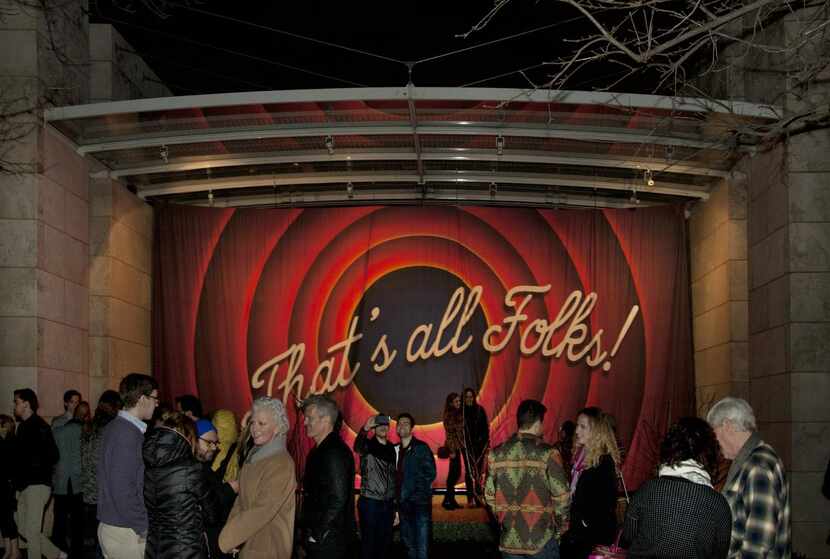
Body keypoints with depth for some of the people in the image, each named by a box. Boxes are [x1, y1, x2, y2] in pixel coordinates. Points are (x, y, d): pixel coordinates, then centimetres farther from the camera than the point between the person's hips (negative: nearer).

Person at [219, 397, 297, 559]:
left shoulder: (281, 463, -17)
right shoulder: (254, 455, 8)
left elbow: (262, 510, -21)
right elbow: (241, 499, 9)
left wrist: (226, 538, -18)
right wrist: (231, 533, -3)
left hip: (268, 546, -7)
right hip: (247, 542, 7)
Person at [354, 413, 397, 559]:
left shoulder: (391, 448, 10)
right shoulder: (368, 445, -7)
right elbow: (358, 448, -32)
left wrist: (395, 500, 14)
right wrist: (364, 429, -53)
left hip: (388, 503, 5)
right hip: (370, 502, -5)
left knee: (385, 541, 10)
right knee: (369, 542, -3)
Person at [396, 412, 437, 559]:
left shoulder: (421, 447, -3)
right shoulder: (395, 449, 12)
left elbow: (430, 474, -8)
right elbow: (397, 477, 14)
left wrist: (413, 487, -11)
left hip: (420, 502, -6)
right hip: (403, 503, 6)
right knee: (408, 544, 11)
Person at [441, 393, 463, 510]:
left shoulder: (458, 413, 12)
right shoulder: (449, 415, -10)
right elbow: (449, 433, -13)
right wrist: (452, 450, -16)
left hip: (459, 446, 7)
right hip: (453, 447, -7)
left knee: (455, 473, 9)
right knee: (455, 472, -6)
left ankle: (450, 499, 15)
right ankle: (448, 500, -1)